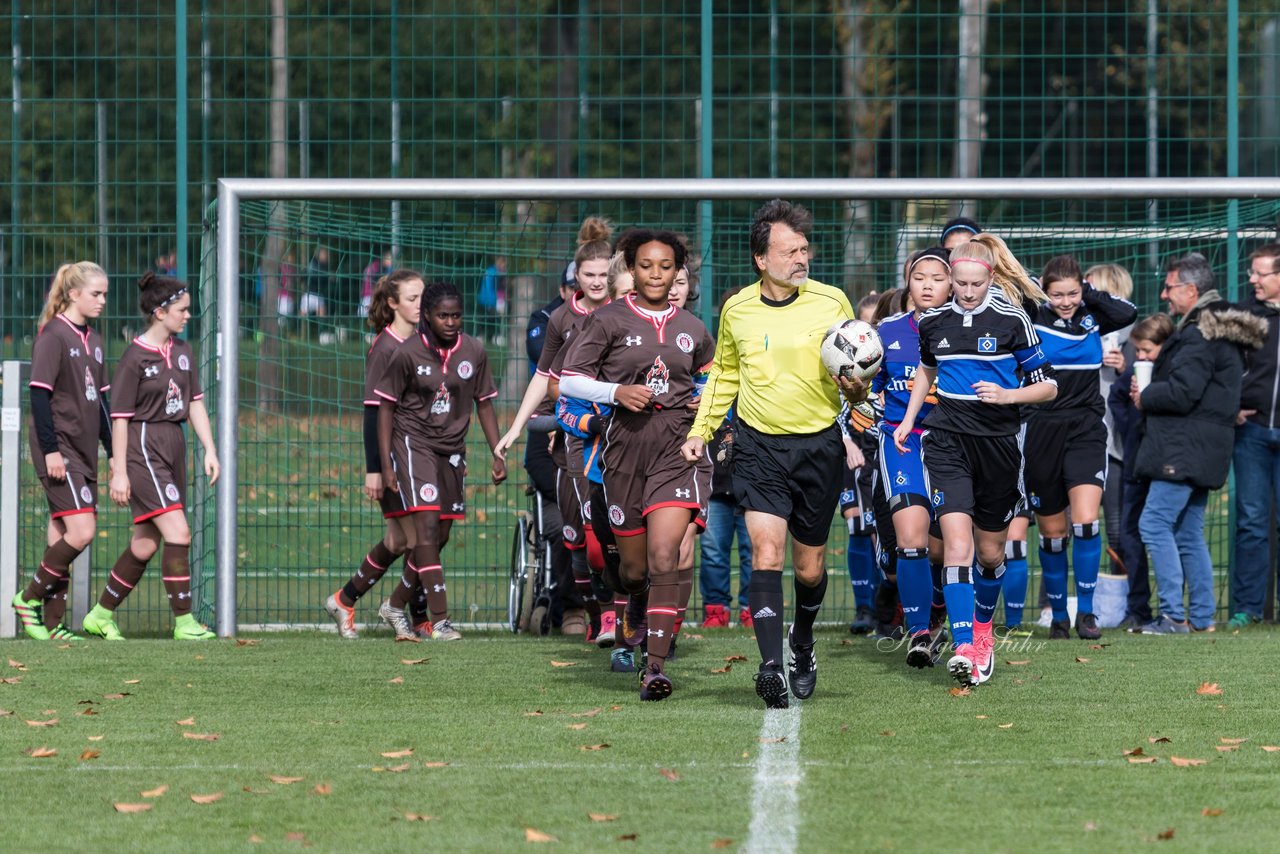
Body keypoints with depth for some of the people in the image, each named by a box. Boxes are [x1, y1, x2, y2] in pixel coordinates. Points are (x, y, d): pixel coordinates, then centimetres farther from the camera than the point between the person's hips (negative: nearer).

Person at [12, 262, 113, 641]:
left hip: (84, 452, 8)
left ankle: (52, 624, 8)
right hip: (59, 450, -8)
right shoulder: (53, 336, -10)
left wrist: (113, 451, 18)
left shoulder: (92, 341, 15)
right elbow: (39, 394, -15)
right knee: (81, 532, -15)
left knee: (63, 537, 7)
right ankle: (28, 598, -1)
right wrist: (50, 449, -19)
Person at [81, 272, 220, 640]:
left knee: (146, 543, 9)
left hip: (173, 446, 8)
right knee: (178, 530, -16)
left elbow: (194, 402, 16)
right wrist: (120, 471, -12)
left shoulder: (182, 352, 11)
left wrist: (209, 450, 8)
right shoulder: (135, 357, -11)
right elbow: (120, 417, -10)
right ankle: (183, 621, -12)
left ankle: (101, 615, 21)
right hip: (143, 449, -8)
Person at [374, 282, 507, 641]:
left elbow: (484, 404, 10)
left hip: (452, 448, 5)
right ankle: (440, 620, -21)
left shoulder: (474, 352, 0)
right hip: (414, 442, -5)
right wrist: (386, 465, -9)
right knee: (426, 524, -17)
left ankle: (395, 605, 27)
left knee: (439, 536, 8)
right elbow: (386, 408, -4)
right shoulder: (408, 354, -10)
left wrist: (498, 454, 5)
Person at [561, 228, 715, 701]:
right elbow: (569, 380, 0)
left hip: (677, 451, 0)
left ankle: (656, 667, -20)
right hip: (626, 448, 0)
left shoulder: (692, 328, 10)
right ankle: (637, 603, 49)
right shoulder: (610, 320, 1)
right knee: (634, 563, 10)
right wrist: (617, 392, -14)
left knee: (664, 556, -17)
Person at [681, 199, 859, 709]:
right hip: (759, 447, 0)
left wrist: (857, 390, -16)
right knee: (766, 552, -18)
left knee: (809, 567, 10)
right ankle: (771, 666, -25)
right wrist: (700, 432, 12)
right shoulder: (737, 310, 1)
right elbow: (724, 374, 19)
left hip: (819, 446, 0)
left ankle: (803, 642, 40)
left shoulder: (831, 303, -4)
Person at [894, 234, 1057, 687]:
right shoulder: (934, 321, 4)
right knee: (957, 543, -16)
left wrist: (1008, 395, -18)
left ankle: (983, 630, 38)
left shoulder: (1011, 320, -5)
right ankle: (964, 650, -22)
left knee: (990, 550, 11)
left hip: (997, 442, -1)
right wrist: (908, 421, 21)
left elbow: (1047, 386, -2)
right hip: (947, 440, 1)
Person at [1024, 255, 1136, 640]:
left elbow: (1128, 313, -9)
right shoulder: (1032, 320, -2)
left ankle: (1085, 612, -5)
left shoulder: (1091, 319, 4)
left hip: (1085, 431, 1)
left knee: (1086, 521, -16)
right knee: (1052, 532, 7)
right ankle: (1058, 615, 21)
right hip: (1042, 432, -1)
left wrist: (1089, 291, -8)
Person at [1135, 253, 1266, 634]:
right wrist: (1151, 393, 13)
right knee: (1189, 533, 13)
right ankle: (1202, 617, 13)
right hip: (1202, 451, 10)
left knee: (1155, 523, -10)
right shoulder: (1223, 330, 18)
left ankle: (1174, 615, -13)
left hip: (1185, 451, -10)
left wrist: (1144, 397, -4)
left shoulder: (1200, 335, -15)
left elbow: (1181, 394, -22)